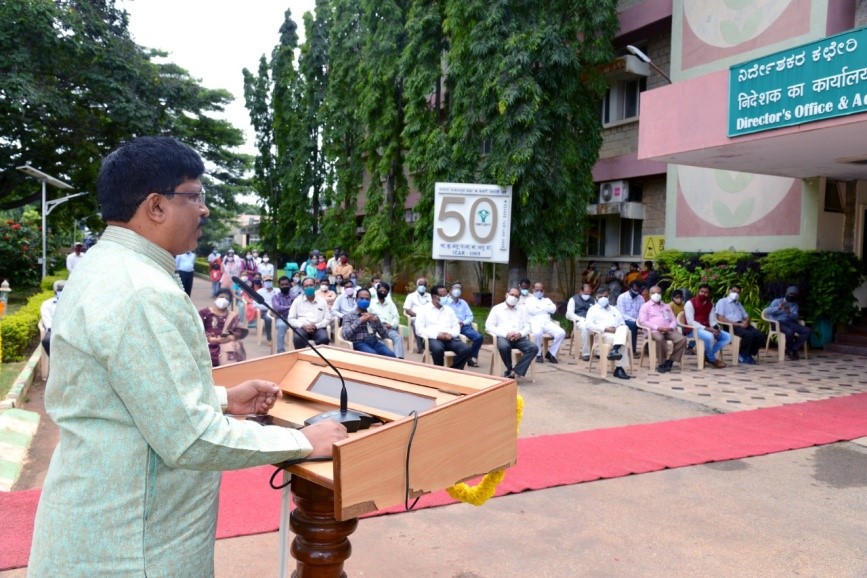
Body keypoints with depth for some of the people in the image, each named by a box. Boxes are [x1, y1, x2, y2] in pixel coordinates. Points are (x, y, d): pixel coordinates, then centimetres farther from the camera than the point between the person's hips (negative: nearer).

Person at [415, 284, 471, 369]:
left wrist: (451, 334, -6)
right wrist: (437, 335, -15)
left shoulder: (449, 309, 23)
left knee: (466, 349, -25)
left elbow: (456, 326, 18)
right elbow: (419, 329, -3)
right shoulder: (423, 310, 7)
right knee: (438, 349, -40)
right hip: (433, 338, -4)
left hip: (450, 338, 4)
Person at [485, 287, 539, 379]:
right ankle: (510, 370, -12)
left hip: (519, 338, 3)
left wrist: (520, 333, -11)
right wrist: (505, 334, -14)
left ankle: (515, 372, -27)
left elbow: (527, 326, 13)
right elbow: (489, 326, -1)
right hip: (503, 337, -3)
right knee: (504, 347, -39)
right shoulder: (496, 309, 9)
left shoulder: (522, 310, 21)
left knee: (534, 348, -26)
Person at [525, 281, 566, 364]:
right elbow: (532, 310, -8)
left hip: (547, 323, 4)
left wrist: (539, 306, -1)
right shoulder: (529, 300, 13)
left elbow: (553, 309, 4)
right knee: (537, 333, -39)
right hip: (535, 323, -4)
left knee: (561, 333, -23)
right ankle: (538, 354, -14)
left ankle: (551, 353, -5)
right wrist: (546, 309, 2)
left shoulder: (547, 300, 25)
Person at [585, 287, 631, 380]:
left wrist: (621, 329, -3)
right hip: (603, 335, -4)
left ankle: (614, 350, -48)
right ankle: (619, 368, -39)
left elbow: (622, 323, 24)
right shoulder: (593, 309, 12)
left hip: (617, 332, 5)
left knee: (624, 328, -32)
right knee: (619, 340, -35)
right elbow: (589, 325, -5)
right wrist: (605, 328, -16)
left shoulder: (614, 309, 30)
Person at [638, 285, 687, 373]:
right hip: (653, 331, -5)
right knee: (660, 338, -40)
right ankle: (661, 363, -23)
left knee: (682, 339, -23)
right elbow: (643, 321, -4)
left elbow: (674, 320, 22)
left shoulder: (666, 306, 28)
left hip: (668, 331, 5)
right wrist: (658, 327, -15)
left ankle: (670, 361, -14)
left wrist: (670, 327, -4)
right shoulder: (645, 306, 10)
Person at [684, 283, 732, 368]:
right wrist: (706, 328, -25)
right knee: (709, 336, -36)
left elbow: (712, 320, 9)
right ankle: (712, 359, -10)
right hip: (694, 329, -8)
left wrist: (716, 328, -15)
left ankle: (707, 355, -6)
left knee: (727, 337, -5)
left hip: (707, 329, 8)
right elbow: (690, 322, -18)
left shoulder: (710, 304, 12)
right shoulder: (690, 303, -10)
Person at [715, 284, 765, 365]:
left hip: (742, 325, 7)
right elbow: (720, 318, -8)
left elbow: (746, 316, 26)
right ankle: (743, 356, -11)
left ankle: (748, 355, -3)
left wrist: (746, 322, -2)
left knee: (760, 335, -17)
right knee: (749, 335, -32)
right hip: (731, 326, -7)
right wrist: (737, 324, -14)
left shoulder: (738, 304, 30)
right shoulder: (722, 301, 6)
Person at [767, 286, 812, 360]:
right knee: (790, 331, -36)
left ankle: (793, 350, -16)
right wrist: (778, 308, -23)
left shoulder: (794, 305, 22)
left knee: (807, 330, -18)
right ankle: (790, 349, -10)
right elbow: (768, 311, -6)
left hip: (790, 322, 5)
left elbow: (795, 316, 2)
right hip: (778, 323, -5)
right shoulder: (777, 301, 11)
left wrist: (789, 313, -20)